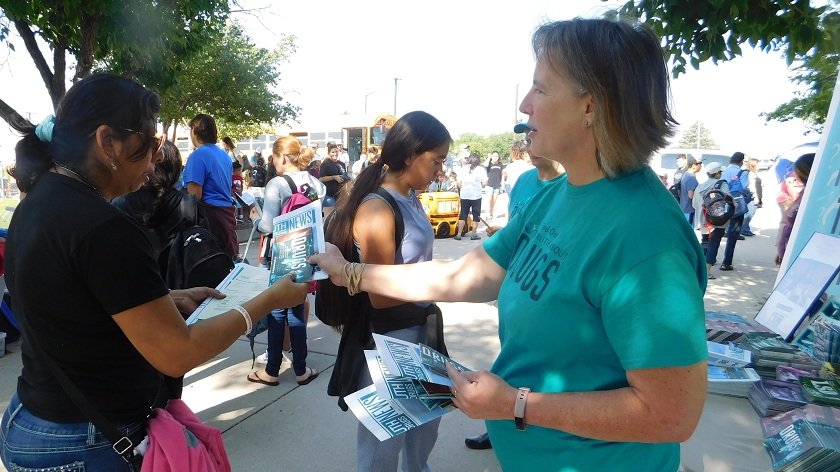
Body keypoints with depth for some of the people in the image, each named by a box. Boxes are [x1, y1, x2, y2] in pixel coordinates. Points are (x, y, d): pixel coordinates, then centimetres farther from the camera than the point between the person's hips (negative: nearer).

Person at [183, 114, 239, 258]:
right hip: (228, 210, 8)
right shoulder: (224, 155, 13)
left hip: (210, 213, -8)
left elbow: (195, 194, -16)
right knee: (230, 255, 11)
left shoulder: (198, 155, -11)